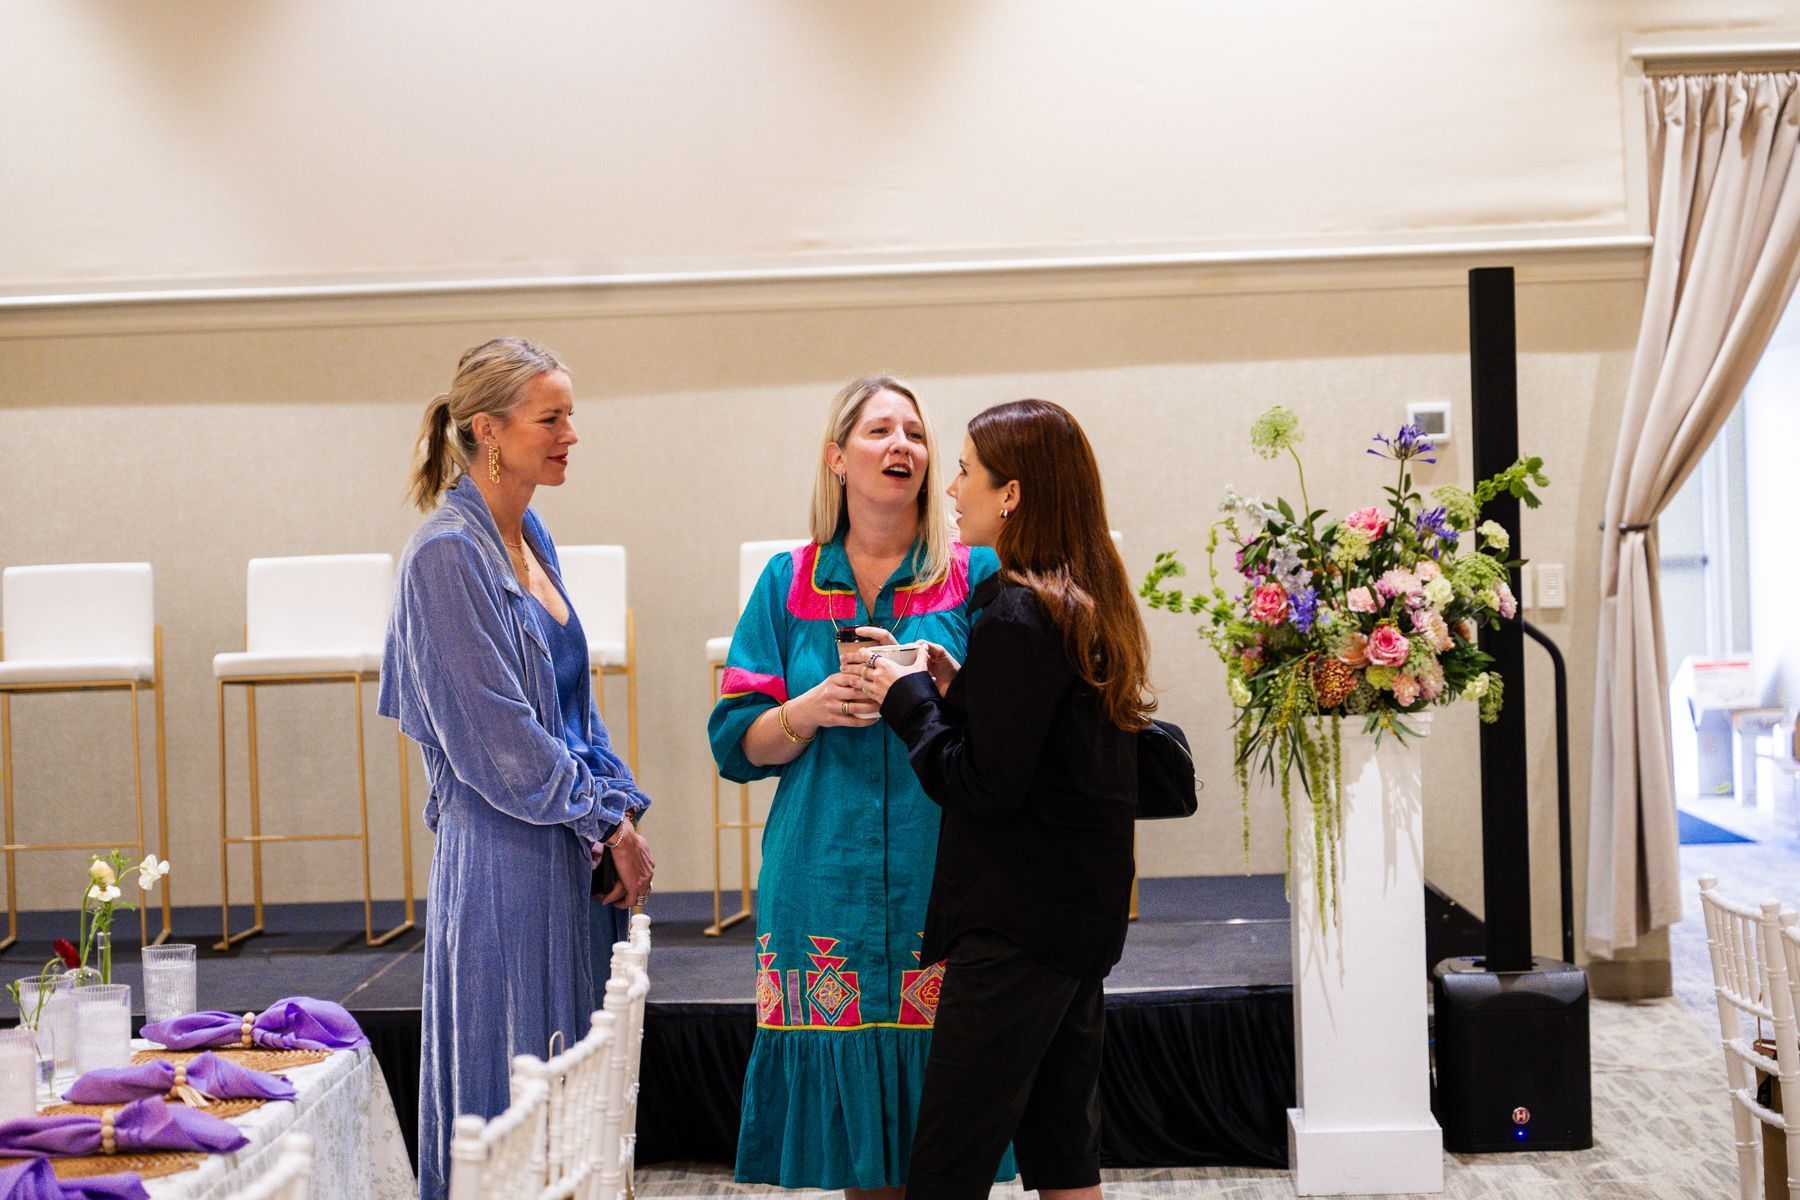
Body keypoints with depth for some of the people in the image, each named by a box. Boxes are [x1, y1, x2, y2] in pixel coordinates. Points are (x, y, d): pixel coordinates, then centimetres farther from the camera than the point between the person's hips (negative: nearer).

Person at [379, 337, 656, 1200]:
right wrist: (608, 823, -12)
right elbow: (495, 727, -16)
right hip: (505, 862, -8)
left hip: (573, 852, 8)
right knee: (510, 1095, -1)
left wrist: (619, 807, 4)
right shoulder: (447, 553, -13)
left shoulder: (530, 539, 12)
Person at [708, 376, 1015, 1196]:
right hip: (828, 879, 2)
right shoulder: (789, 584, 9)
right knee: (855, 1122, 6)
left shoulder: (976, 576, 4)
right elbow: (734, 744, 8)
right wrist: (810, 709, -10)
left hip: (943, 879, -1)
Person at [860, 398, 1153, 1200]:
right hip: (1083, 915, 10)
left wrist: (908, 699, -7)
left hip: (1016, 925, -10)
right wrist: (957, 690, 7)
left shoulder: (1016, 616, -17)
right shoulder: (1092, 605, 11)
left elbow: (986, 786, -19)